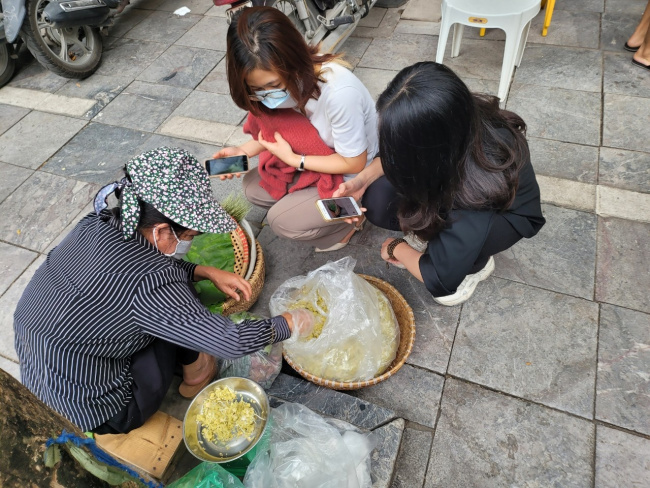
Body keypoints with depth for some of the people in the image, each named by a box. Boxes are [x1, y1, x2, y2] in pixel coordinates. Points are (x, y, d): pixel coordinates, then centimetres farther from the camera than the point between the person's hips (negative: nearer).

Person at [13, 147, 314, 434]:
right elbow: (230, 343, -27)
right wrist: (290, 324, -12)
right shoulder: (150, 287, -34)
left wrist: (207, 272, -1)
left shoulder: (99, 223, -13)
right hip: (85, 412, -7)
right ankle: (196, 377, 19)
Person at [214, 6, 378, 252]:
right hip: (317, 154, 8)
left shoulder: (339, 93, -38)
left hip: (354, 177, -7)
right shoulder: (291, 76, -16)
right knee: (253, 187, 3)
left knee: (281, 220, -17)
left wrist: (292, 159, -23)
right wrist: (244, 150, -13)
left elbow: (353, 163, -25)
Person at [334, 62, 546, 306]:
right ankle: (429, 231, 9)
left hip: (507, 213, -4)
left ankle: (476, 264, -2)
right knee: (378, 200, -19)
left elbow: (440, 280, -36)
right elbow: (398, 152, -7)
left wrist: (396, 248, -18)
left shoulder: (481, 183, -44)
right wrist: (363, 179, -21)